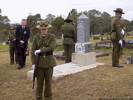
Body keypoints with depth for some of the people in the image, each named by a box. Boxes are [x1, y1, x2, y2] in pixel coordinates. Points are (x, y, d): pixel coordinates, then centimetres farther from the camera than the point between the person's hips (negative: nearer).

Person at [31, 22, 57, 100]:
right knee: (39, 81, 7)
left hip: (49, 61, -1)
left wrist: (40, 50, -21)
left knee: (48, 81, 7)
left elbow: (52, 48, -21)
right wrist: (33, 63, -8)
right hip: (39, 62, 1)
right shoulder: (36, 37, -2)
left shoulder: (52, 37, -5)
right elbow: (33, 50, -3)